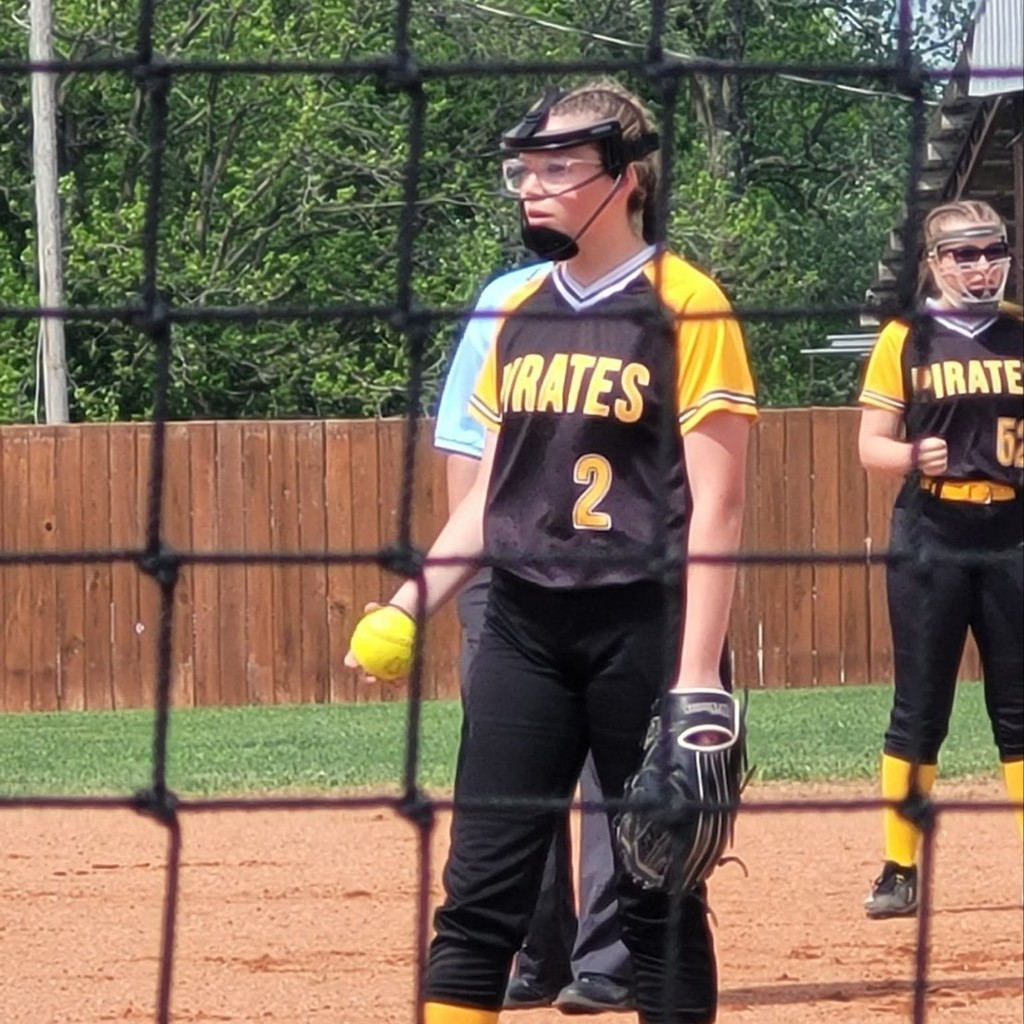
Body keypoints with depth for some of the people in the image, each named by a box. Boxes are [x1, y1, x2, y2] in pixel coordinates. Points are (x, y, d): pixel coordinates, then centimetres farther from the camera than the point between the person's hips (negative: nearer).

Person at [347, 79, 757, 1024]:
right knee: (479, 892, 0)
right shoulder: (518, 312, 12)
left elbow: (717, 500, -10)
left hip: (642, 625, -6)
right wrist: (408, 605, 7)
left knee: (660, 891, 2)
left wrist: (696, 677, -16)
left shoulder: (684, 306, -6)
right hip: (522, 627, 6)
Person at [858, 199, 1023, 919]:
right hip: (930, 541, -1)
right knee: (919, 710, 1)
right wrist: (913, 456, -18)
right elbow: (872, 445, 2)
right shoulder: (908, 339, 2)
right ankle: (900, 872, 5)